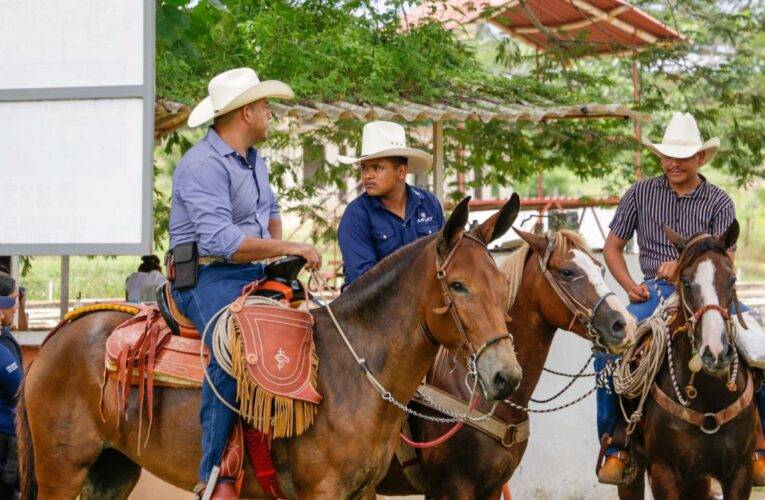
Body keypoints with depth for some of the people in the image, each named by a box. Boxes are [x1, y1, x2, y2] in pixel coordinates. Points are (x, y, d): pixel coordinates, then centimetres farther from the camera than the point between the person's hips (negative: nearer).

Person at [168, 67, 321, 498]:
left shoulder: (255, 162, 17)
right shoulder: (203, 167, -15)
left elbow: (271, 210, 38)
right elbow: (221, 241, -25)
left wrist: (280, 246, 17)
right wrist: (287, 249, -20)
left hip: (254, 276, 10)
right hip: (208, 278, -10)